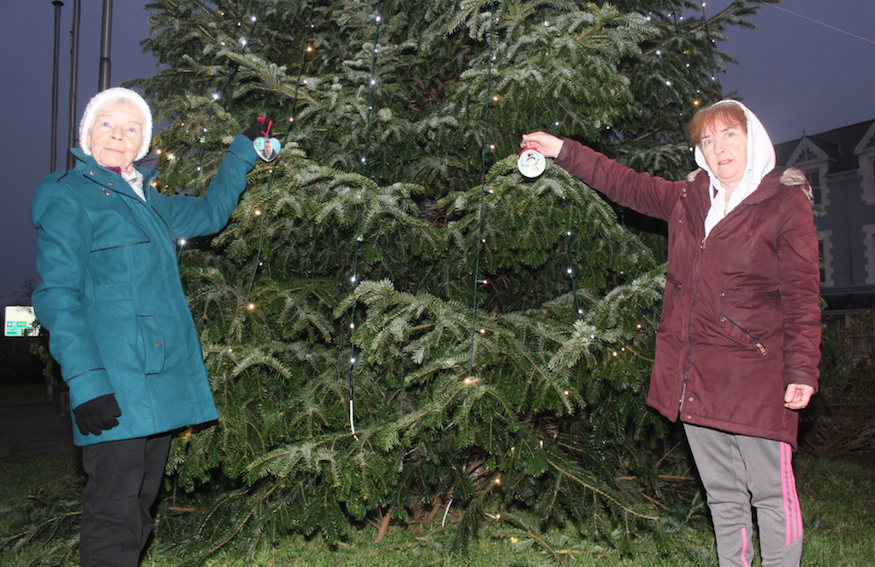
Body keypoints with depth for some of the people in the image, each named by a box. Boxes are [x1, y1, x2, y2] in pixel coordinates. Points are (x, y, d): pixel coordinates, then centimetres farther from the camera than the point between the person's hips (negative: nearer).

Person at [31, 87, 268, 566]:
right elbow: (58, 297, -9)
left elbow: (209, 213, 34)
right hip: (115, 384, -7)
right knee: (114, 513, -5)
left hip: (164, 379, 7)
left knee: (140, 507, 14)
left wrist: (244, 149, 34)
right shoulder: (67, 195, -2)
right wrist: (84, 381, -18)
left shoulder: (147, 199, 19)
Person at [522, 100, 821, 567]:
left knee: (771, 492, 1)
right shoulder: (688, 199, 13)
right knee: (722, 494, 14)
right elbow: (626, 185, 24)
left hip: (756, 378, -5)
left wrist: (802, 372, -11)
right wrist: (562, 151, 24)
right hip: (694, 378, 5)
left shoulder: (786, 202, -1)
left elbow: (802, 295, -4)